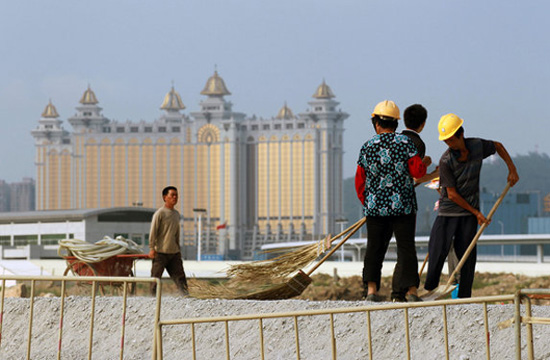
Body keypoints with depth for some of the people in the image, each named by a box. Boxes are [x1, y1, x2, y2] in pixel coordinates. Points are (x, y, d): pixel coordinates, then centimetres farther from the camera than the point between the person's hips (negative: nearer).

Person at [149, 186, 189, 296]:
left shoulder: (176, 214, 15)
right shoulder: (159, 213, -8)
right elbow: (153, 231, -10)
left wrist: (178, 248, 23)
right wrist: (152, 248, -15)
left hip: (174, 252, 6)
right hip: (161, 252, -6)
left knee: (179, 274, 0)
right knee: (156, 276, -1)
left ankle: (185, 294, -4)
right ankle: (153, 295, 7)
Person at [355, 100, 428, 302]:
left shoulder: (367, 147, 2)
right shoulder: (404, 143, -6)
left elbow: (360, 181, 7)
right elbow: (418, 172, -9)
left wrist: (366, 203, 21)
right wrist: (424, 163, 13)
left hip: (374, 207, 2)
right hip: (403, 206, -2)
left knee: (375, 248, 12)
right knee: (406, 247, 1)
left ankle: (371, 288, 6)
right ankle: (411, 289, -5)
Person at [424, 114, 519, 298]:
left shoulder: (477, 146, -7)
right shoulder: (445, 161, -17)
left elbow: (498, 146, 17)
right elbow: (452, 194, -13)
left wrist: (512, 169, 10)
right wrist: (476, 212, -9)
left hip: (469, 211, 2)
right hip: (448, 211, -2)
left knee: (467, 254, -2)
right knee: (437, 250, -8)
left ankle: (464, 297, 3)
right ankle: (429, 290, 5)